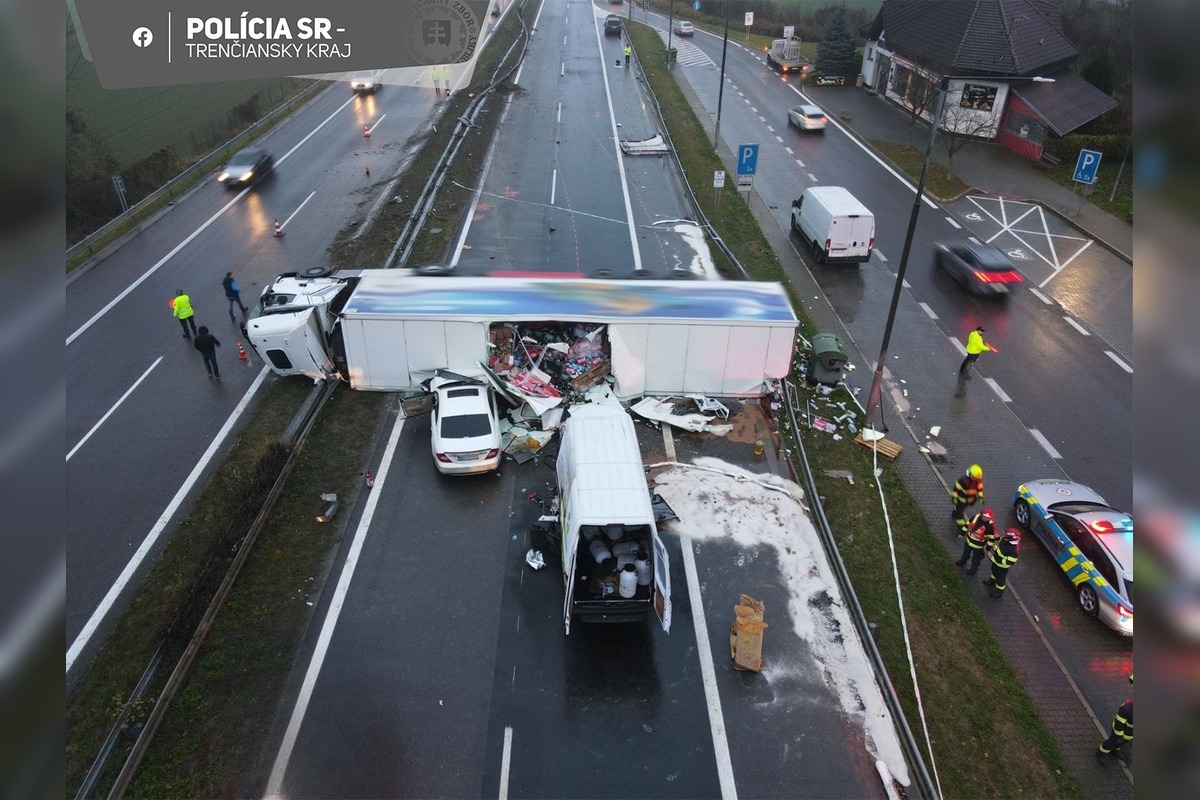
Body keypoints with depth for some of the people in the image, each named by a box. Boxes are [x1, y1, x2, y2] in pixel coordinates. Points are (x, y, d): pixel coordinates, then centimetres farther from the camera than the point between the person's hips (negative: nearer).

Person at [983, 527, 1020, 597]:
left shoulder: (1014, 550, -41)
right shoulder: (1005, 539, -20)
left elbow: (1010, 562, -33)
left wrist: (1000, 561, -28)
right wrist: (995, 548, -4)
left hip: (1003, 566, -8)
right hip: (996, 561, 8)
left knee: (1000, 578, 17)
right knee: (994, 571, 35)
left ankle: (999, 591, 43)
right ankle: (991, 581, 64)